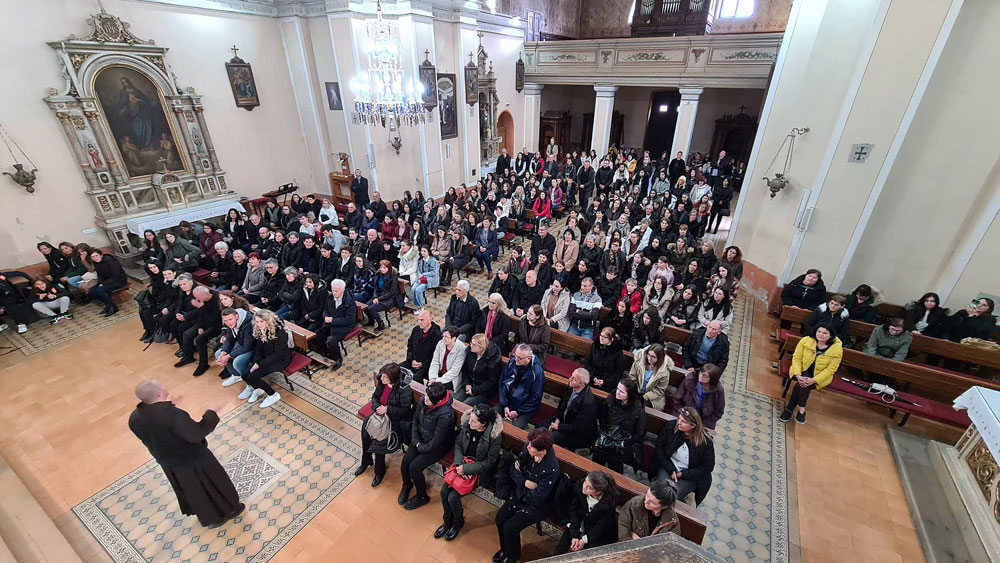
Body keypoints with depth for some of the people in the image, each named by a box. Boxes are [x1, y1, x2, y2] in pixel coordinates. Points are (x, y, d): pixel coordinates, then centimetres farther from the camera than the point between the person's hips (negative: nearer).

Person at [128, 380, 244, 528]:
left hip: (168, 462, 7)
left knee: (189, 490, 28)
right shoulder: (173, 415, -38)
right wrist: (211, 416, -18)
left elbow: (146, 435, 4)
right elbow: (195, 434, -31)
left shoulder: (134, 418, -15)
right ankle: (228, 510, 39)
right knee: (212, 482, 19)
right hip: (193, 460, -7)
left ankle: (206, 518, 49)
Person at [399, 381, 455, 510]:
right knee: (405, 462, -5)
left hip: (438, 446, -6)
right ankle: (407, 485, 30)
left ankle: (422, 497, 15)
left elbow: (437, 441, -25)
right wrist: (416, 442, -6)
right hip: (421, 439, 6)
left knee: (414, 467, -14)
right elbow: (415, 421, 1)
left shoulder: (445, 414, -35)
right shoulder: (423, 400, -16)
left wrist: (421, 448, -11)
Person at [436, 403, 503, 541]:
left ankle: (459, 522, 21)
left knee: (453, 497, -12)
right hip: (463, 463, 5)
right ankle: (448, 521, 24)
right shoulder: (467, 424, -13)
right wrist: (459, 464, -13)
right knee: (444, 491, -6)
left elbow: (490, 462, -17)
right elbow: (458, 444, 1)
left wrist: (466, 468, -19)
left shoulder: (494, 435, -26)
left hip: (480, 470, -5)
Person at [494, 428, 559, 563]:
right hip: (520, 494, 5)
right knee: (500, 519, -3)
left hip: (537, 506, -5)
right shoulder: (527, 448, -17)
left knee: (509, 528, -11)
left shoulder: (551, 468, -33)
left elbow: (538, 497, -25)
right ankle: (505, 549, 28)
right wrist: (525, 482, -20)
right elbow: (513, 469, -4)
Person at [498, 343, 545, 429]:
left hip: (525, 408, -4)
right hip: (508, 401, 4)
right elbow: (502, 383, 0)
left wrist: (518, 412, -13)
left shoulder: (537, 372, -22)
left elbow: (535, 398, -15)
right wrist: (505, 406, -6)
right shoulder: (512, 363, -9)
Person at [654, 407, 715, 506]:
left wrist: (682, 474, -13)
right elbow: (659, 445, -3)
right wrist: (670, 469, -11)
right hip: (668, 467, 2)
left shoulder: (705, 441, -20)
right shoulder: (671, 426, -14)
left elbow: (707, 468, -9)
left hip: (690, 476, -2)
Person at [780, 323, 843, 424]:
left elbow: (831, 369, -14)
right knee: (802, 383, -30)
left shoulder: (837, 348, -14)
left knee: (804, 384, -28)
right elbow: (796, 358, -9)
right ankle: (801, 410, -15)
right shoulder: (806, 340, -11)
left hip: (820, 376, -1)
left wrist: (814, 380, -25)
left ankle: (790, 409, -14)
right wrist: (798, 375, -23)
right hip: (802, 371, 1)